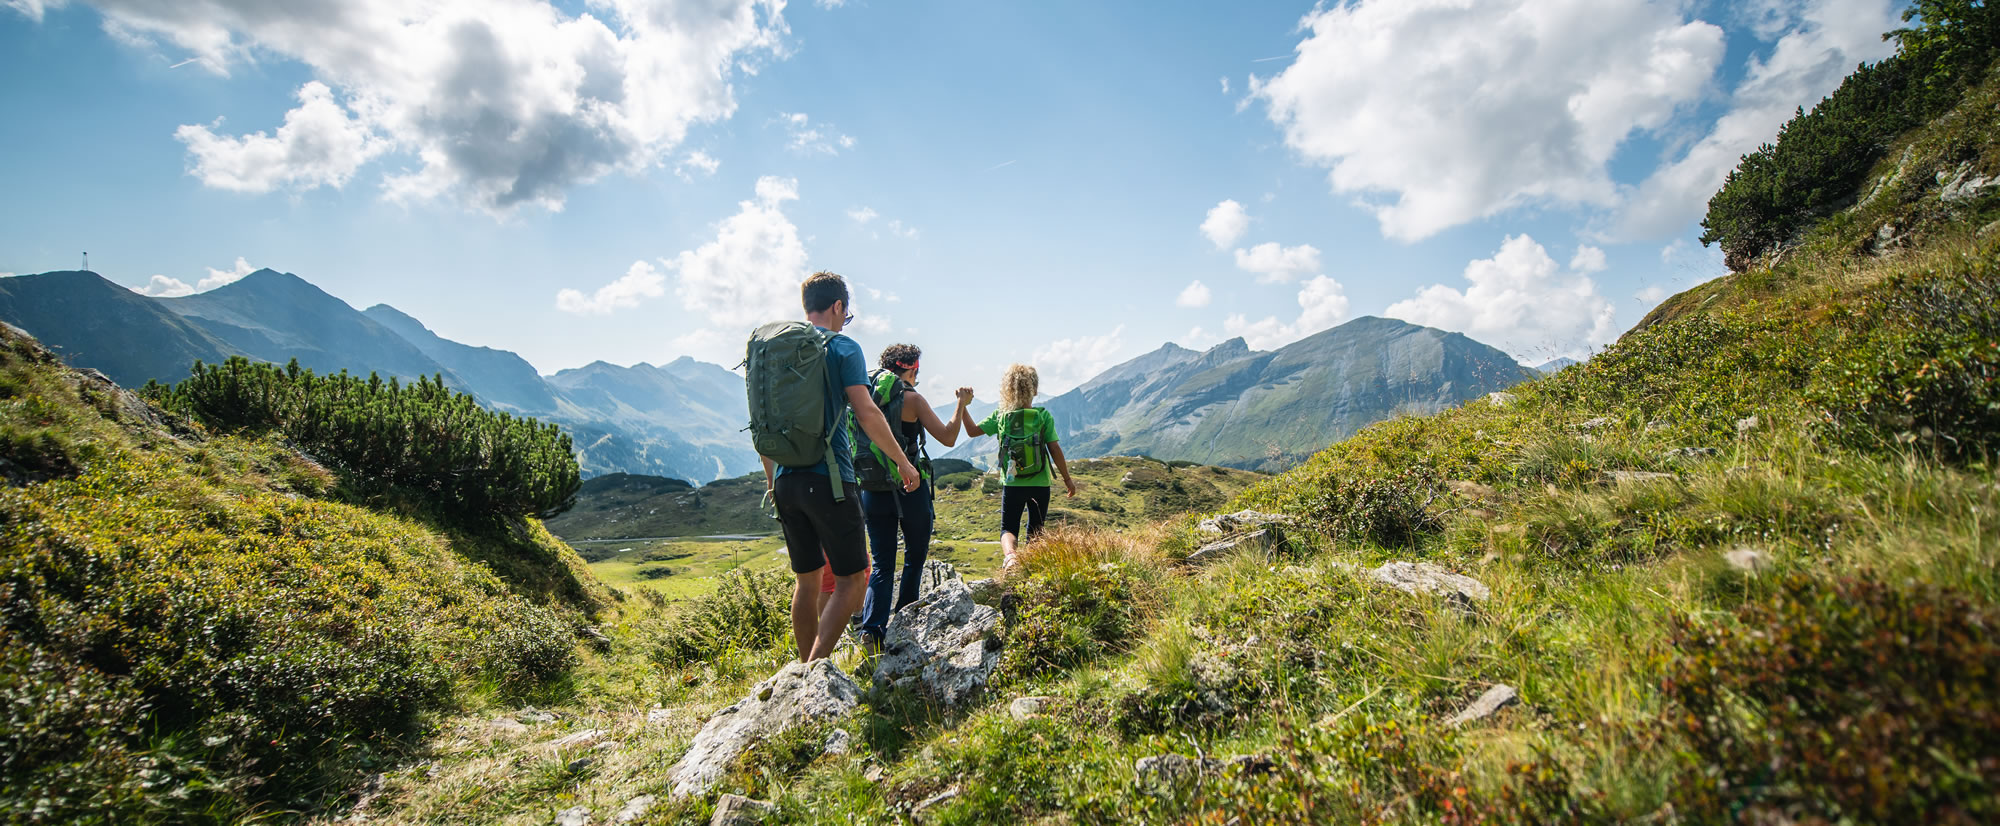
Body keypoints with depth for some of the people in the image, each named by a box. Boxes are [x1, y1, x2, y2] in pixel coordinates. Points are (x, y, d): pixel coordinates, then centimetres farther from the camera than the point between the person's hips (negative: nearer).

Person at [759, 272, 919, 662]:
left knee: (807, 579, 16)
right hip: (827, 479, -7)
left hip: (785, 481, 7)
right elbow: (866, 413, -14)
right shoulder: (842, 347, -4)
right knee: (851, 579, 1)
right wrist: (903, 461, -4)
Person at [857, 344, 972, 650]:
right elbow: (948, 438, -7)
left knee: (882, 564, 9)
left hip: (873, 491, 4)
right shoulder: (911, 398, -8)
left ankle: (872, 628, -7)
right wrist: (961, 404, 4)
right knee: (915, 556, 16)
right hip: (910, 487, -4)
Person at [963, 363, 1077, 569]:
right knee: (1035, 531, 17)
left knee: (1008, 528, 8)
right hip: (1040, 484, 0)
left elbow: (973, 431, 2)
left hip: (1012, 484, 1)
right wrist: (1067, 478, 2)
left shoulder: (1000, 415, -3)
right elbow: (1055, 450, -7)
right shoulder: (1043, 416, -7)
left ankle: (1010, 554, -21)